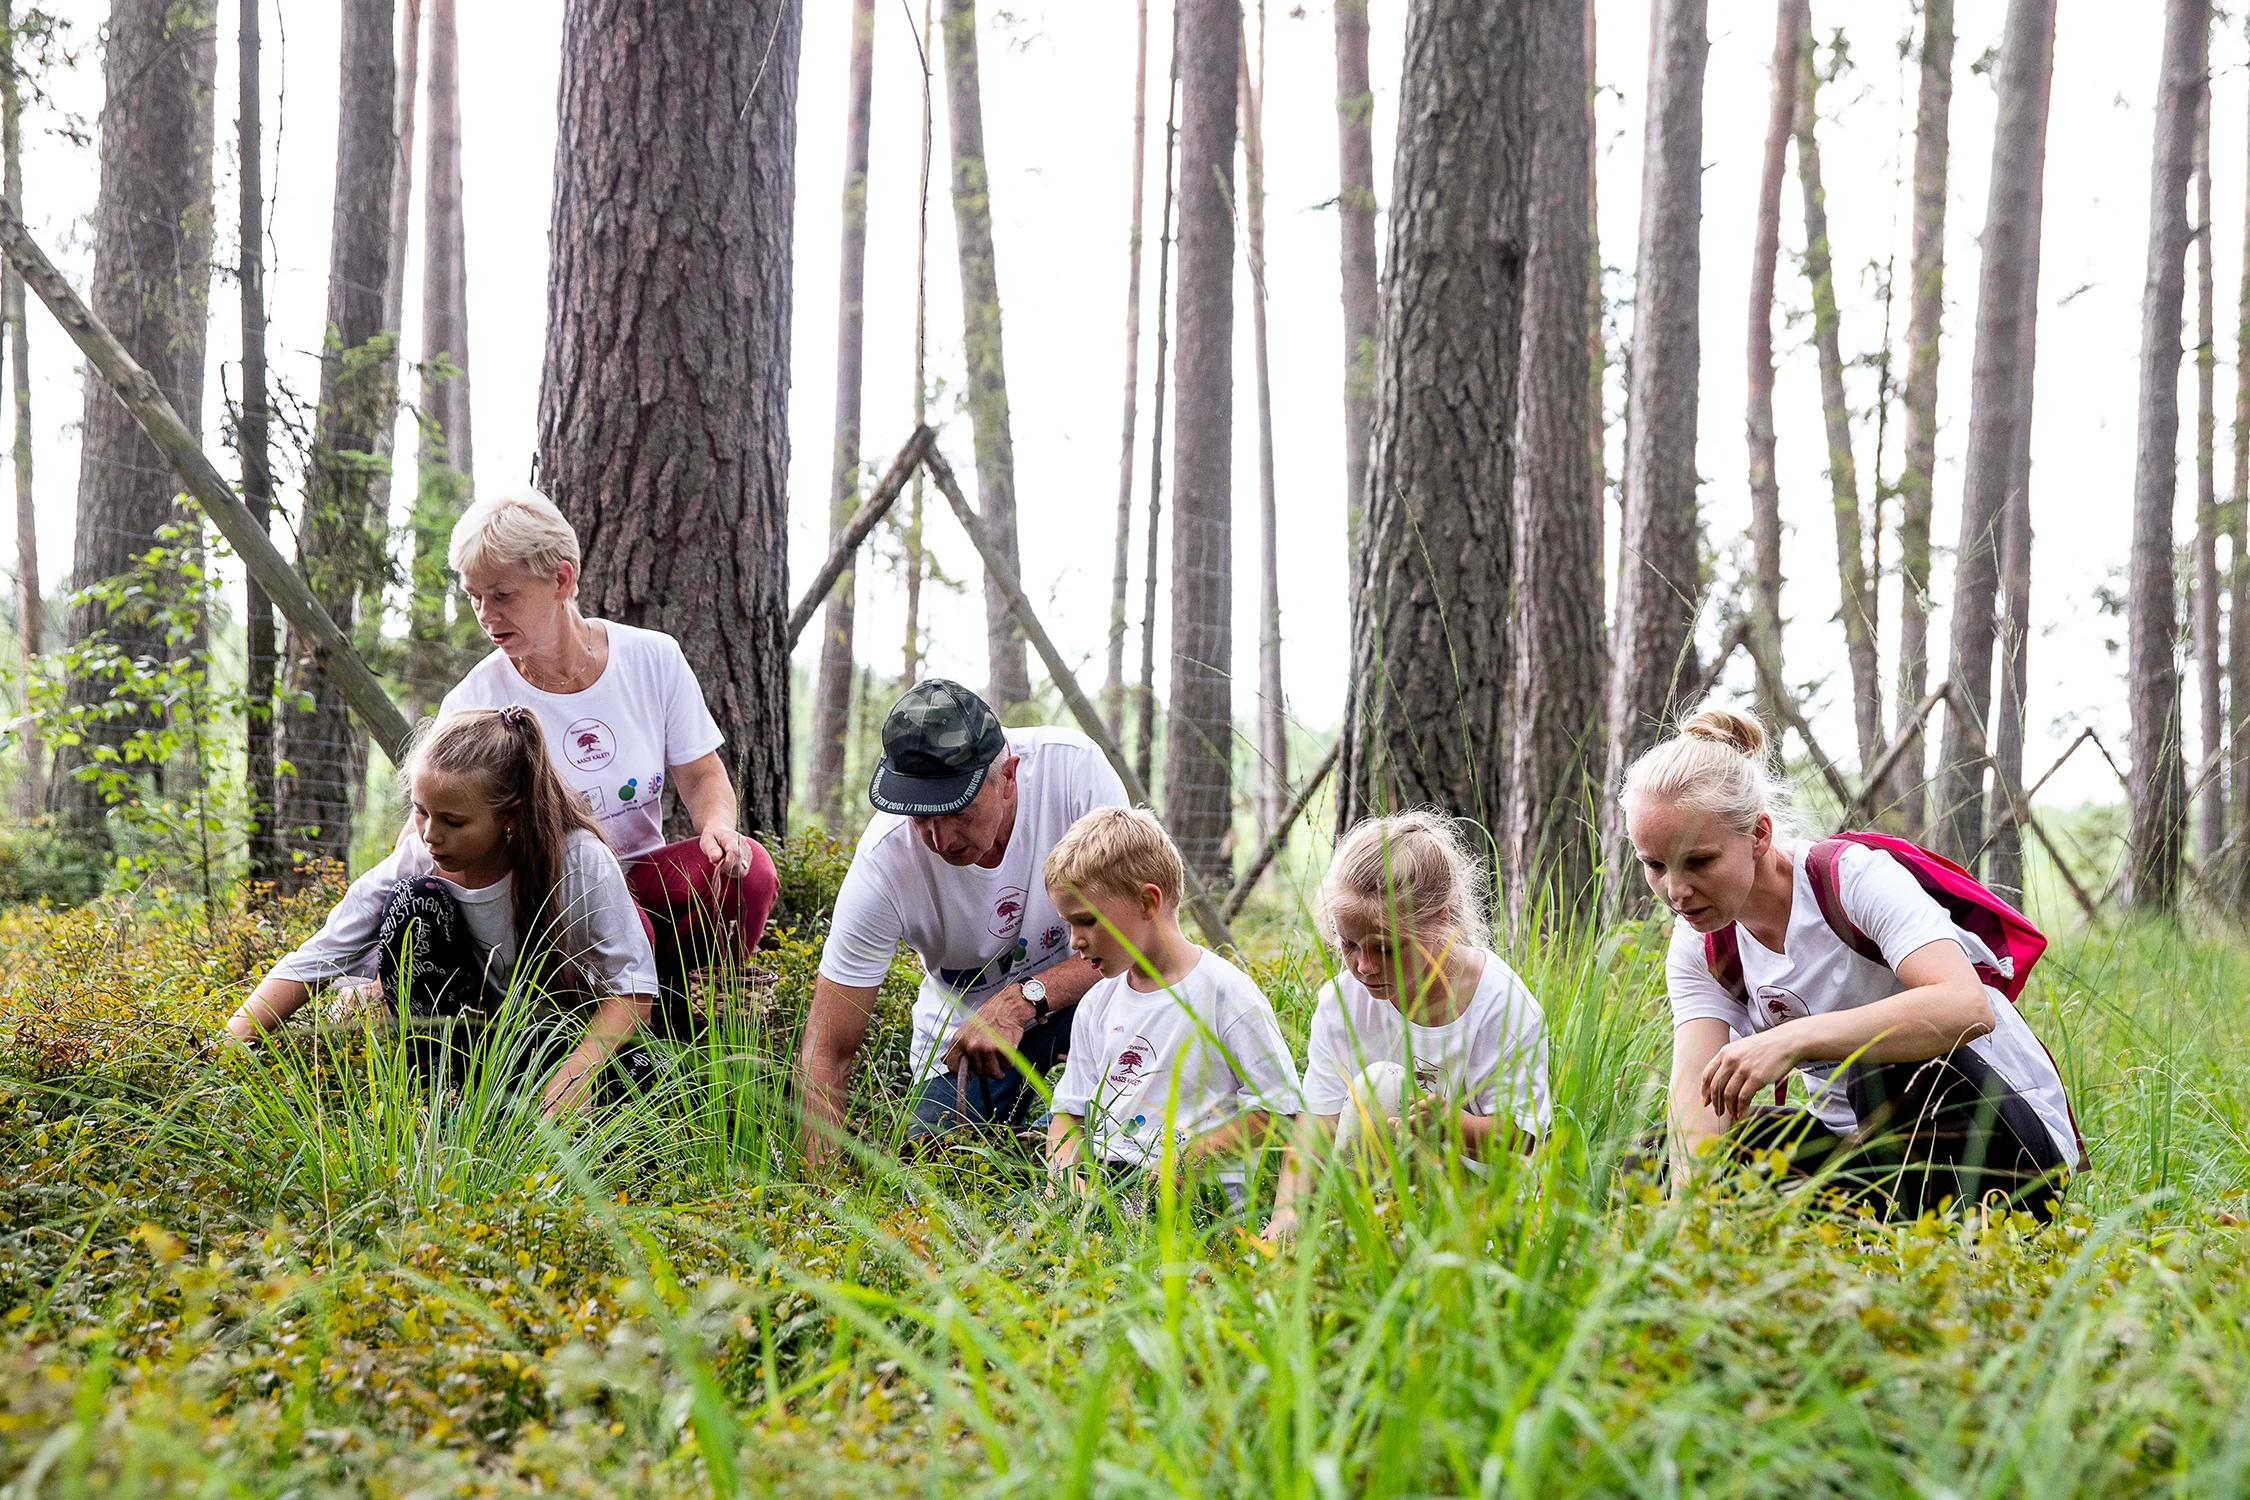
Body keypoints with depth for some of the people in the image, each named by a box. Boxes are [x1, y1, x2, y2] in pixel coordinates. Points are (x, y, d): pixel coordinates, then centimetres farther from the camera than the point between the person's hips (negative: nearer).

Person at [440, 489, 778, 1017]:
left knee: (748, 869, -28)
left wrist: (719, 826, -20)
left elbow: (702, 777, 6)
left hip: (643, 877, 3)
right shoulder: (475, 702, -9)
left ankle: (666, 1011, -4)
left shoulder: (653, 659, -3)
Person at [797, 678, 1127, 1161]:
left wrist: (1023, 1001, -37)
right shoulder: (885, 860, -28)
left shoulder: (1072, 766, -28)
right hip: (962, 1022, 1)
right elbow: (826, 1053, -24)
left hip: (1073, 982, -1)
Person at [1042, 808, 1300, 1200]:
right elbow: (1070, 1110, 19)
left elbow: (1276, 1105, -6)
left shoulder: (1224, 992, -5)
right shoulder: (1097, 1005, 15)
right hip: (1101, 1176, 6)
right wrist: (1064, 1169, -3)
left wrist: (1184, 1158, -15)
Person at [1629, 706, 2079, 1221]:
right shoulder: (1700, 947, -3)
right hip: (1863, 1148, 6)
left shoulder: (1856, 877, -21)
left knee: (1887, 1058, -37)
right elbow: (1694, 1094, -17)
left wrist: (1796, 1038, -47)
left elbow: (1967, 1008, -39)